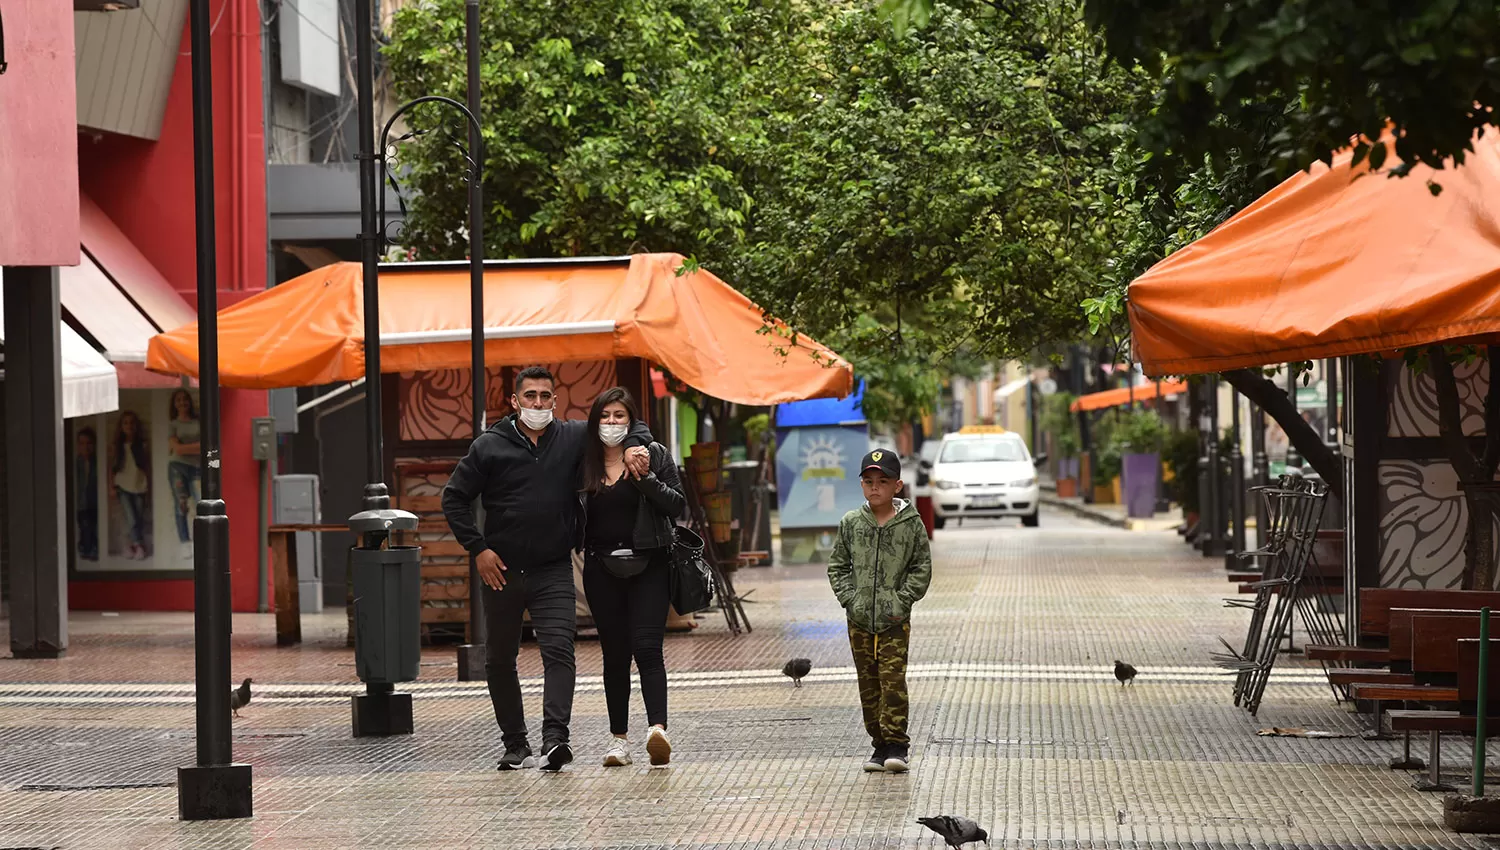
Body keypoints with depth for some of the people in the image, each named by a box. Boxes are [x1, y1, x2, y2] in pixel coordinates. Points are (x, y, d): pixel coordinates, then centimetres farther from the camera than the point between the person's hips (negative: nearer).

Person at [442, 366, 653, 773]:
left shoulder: (573, 438, 4)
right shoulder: (490, 446, 0)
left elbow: (630, 422, 17)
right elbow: (454, 498, 4)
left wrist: (634, 446, -6)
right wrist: (478, 548, -5)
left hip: (554, 571, -1)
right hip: (501, 571, 1)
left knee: (558, 651, -17)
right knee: (500, 661, 8)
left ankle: (554, 739, -26)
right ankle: (515, 745, 20)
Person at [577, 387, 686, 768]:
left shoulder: (654, 454, 3)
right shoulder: (585, 462, 9)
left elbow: (677, 505, -3)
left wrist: (647, 478, -16)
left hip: (647, 565, -3)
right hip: (602, 569, 3)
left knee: (647, 648, -16)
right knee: (614, 654, 5)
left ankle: (657, 727, -28)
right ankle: (618, 737, 11)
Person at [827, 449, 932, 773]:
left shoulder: (911, 524, -1)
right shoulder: (851, 523, 5)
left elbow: (921, 568, 2)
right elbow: (837, 566, 9)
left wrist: (903, 599, -8)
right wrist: (850, 598, -4)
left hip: (894, 618, -3)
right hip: (860, 619, 3)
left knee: (893, 678, -11)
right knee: (868, 683, 6)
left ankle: (897, 743, -6)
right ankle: (880, 745, 13)